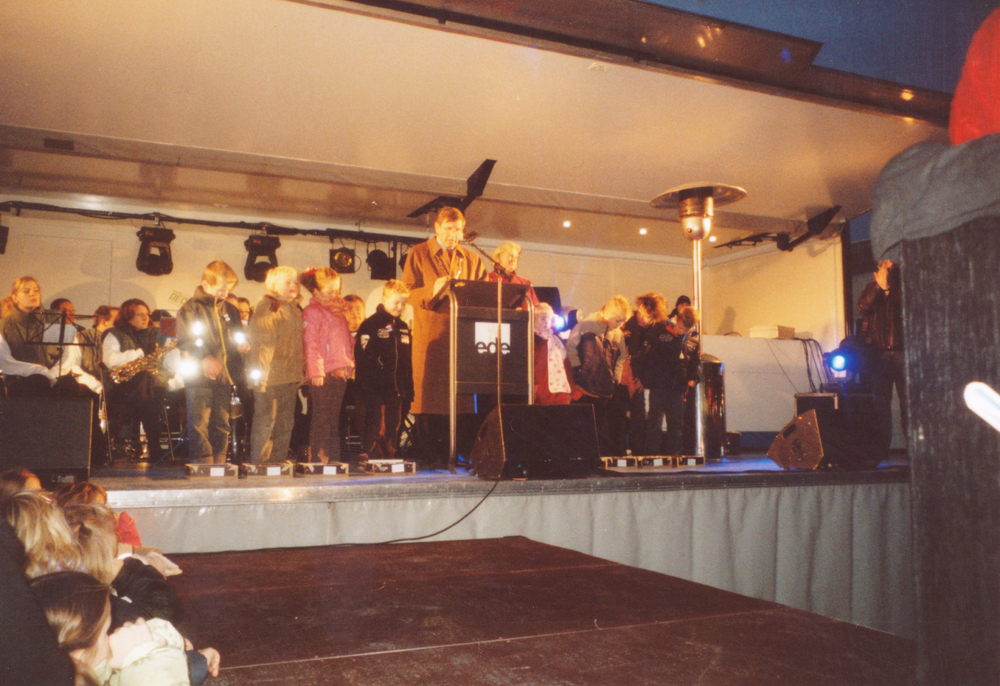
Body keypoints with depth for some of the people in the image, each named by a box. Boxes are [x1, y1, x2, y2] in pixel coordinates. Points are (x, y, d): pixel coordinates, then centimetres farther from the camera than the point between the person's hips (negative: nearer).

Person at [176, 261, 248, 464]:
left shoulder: (230, 310, 14)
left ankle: (219, 466, 17)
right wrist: (204, 359, -23)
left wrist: (240, 345, 0)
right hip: (199, 377, -5)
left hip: (224, 376, 5)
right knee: (200, 424, -5)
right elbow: (185, 342, -9)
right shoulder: (190, 309, -2)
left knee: (222, 424, 9)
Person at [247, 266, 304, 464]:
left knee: (285, 424, 10)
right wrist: (260, 372, -16)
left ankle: (279, 462, 18)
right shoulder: (266, 305, -4)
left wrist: (301, 367, 17)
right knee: (266, 422, -6)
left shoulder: (295, 309, 18)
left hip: (290, 376, 7)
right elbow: (259, 337, -10)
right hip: (270, 375, -7)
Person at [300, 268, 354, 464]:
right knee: (321, 418, -5)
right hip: (323, 374, -7)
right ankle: (316, 458, 0)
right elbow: (311, 344, -12)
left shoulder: (339, 311, 20)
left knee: (334, 417, 11)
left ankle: (333, 459, 15)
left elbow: (348, 340, 23)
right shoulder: (312, 311, -5)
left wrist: (349, 365, 14)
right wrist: (316, 372, -17)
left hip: (340, 373, 8)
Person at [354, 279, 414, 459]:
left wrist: (408, 388, 13)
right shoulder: (370, 325, -5)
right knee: (375, 427, -8)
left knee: (393, 427, 11)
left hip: (397, 389, 6)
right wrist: (365, 387, -16)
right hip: (376, 389, -6)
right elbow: (362, 357, -10)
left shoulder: (403, 328, 15)